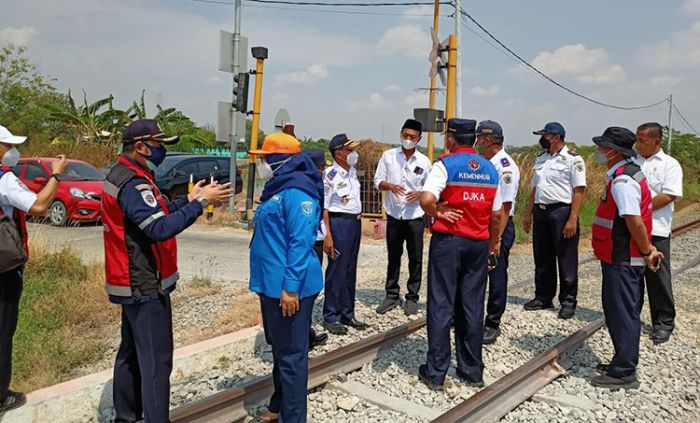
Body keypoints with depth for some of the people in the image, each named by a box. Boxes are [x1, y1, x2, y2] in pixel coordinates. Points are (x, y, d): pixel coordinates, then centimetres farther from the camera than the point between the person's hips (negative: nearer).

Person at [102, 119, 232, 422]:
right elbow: (161, 229, -31)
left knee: (131, 353, 19)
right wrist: (200, 202, -28)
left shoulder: (123, 175, 12)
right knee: (156, 360, -5)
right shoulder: (133, 182, -21)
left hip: (134, 283, 11)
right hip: (145, 286, -11)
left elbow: (153, 216, 13)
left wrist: (189, 200, 4)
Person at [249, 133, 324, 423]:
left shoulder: (296, 191, -18)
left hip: (288, 287, -10)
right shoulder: (278, 188, 14)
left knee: (291, 354, 2)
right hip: (272, 284, 10)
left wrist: (291, 288, -24)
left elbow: (300, 243, -23)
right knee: (279, 348, 22)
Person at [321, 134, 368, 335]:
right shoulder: (330, 175, -14)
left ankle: (347, 313, 23)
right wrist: (327, 235, -20)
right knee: (336, 271, -3)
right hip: (339, 222, -8)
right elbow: (323, 207, -16)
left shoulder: (352, 171, 8)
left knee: (350, 271, 13)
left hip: (355, 222, 8)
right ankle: (330, 317, 8)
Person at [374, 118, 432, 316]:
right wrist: (390, 186, -19)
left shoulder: (424, 161, -1)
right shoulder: (388, 156, 0)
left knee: (415, 259, 6)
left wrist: (419, 194, -17)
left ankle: (412, 298, 20)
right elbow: (378, 181, 1)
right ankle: (392, 295, 25)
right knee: (393, 257, 12)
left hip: (415, 217, -1)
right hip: (394, 216, 1)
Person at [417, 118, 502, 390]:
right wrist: (493, 246, 21)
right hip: (479, 244, 5)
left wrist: (437, 212, -7)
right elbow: (496, 215, 11)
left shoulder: (446, 165, -9)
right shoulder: (490, 169, 8)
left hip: (448, 241, -5)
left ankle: (435, 372, 9)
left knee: (441, 306, 3)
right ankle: (472, 370, 21)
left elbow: (426, 199, -26)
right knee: (472, 307, 11)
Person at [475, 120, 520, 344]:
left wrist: (496, 238, -22)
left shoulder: (505, 166, -17)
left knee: (496, 275, 3)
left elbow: (505, 206, -20)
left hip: (499, 227, -9)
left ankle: (493, 324, 15)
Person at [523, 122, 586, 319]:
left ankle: (568, 301, 11)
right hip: (540, 212, 7)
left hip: (561, 211, -7)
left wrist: (572, 220, -19)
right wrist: (529, 214, 15)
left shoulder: (573, 159, -7)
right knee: (542, 259, 13)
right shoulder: (541, 159, 14)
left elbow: (579, 191, -13)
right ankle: (543, 297, 25)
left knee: (566, 260, 1)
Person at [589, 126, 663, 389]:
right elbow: (633, 221, 15)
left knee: (623, 314, 0)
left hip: (622, 260, -10)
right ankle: (623, 363, 33)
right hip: (619, 258, 10)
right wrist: (647, 249, 16)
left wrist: (646, 251, -13)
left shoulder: (622, 181, -22)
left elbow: (635, 222, -25)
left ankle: (623, 374, 12)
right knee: (617, 312, 19)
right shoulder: (625, 174, 12)